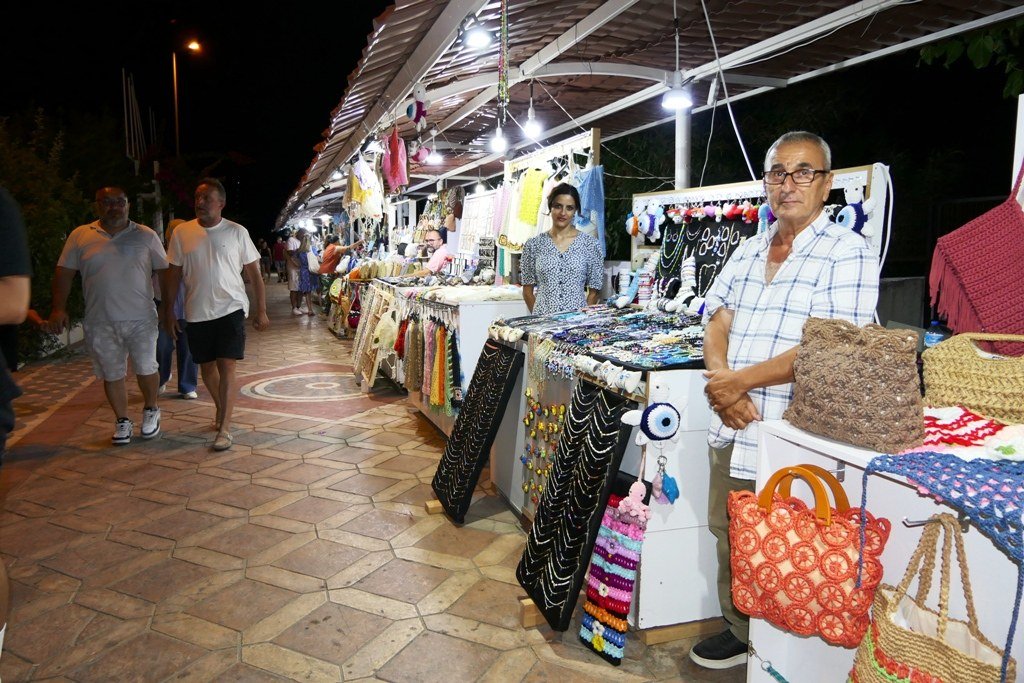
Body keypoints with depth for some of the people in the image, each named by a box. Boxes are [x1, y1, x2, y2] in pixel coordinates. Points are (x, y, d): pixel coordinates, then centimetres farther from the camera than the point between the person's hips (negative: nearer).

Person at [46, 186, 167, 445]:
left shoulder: (146, 236, 2)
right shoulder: (80, 236, 4)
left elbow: (165, 271, 4)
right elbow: (64, 272, 5)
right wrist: (58, 308, -4)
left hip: (141, 319, -1)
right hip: (100, 323, 1)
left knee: (146, 368, 5)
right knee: (112, 375, 9)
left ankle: (151, 410, 30)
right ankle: (122, 421, 25)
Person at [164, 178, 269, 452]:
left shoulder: (236, 232, -4)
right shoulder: (182, 232, 1)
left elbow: (254, 273, 0)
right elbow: (173, 273, 8)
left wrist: (261, 311, -2)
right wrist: (168, 310, 7)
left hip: (230, 309, -3)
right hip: (197, 313, 3)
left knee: (226, 367, -8)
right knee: (207, 367, 14)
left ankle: (224, 428, -3)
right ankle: (222, 409, 38)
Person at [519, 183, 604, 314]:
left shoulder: (590, 244, 1)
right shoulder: (533, 245, 3)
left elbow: (594, 290, 4)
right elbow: (527, 290, 8)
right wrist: (538, 317, 1)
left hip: (578, 317, 0)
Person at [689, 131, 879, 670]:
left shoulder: (848, 253, -7)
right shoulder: (748, 252, 13)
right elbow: (716, 325, 8)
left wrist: (740, 381, -14)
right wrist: (722, 386, -11)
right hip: (732, 426, 6)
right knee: (728, 535, 17)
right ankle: (740, 632, 37)